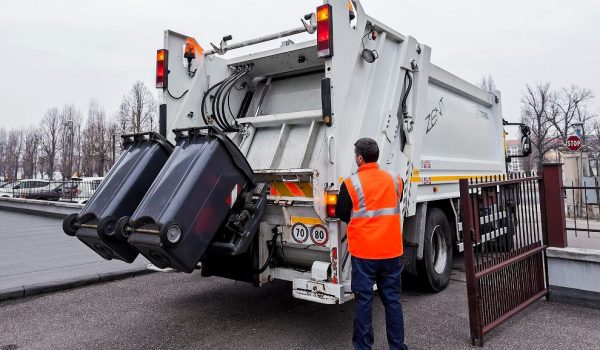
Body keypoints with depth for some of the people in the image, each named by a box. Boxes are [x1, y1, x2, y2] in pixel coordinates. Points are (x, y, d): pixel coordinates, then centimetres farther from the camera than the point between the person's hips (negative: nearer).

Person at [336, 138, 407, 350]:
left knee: (363, 300, 7)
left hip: (363, 252, -3)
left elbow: (341, 215, -1)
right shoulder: (395, 180, 2)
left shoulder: (351, 184, -10)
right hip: (392, 251, 4)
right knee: (392, 299, 13)